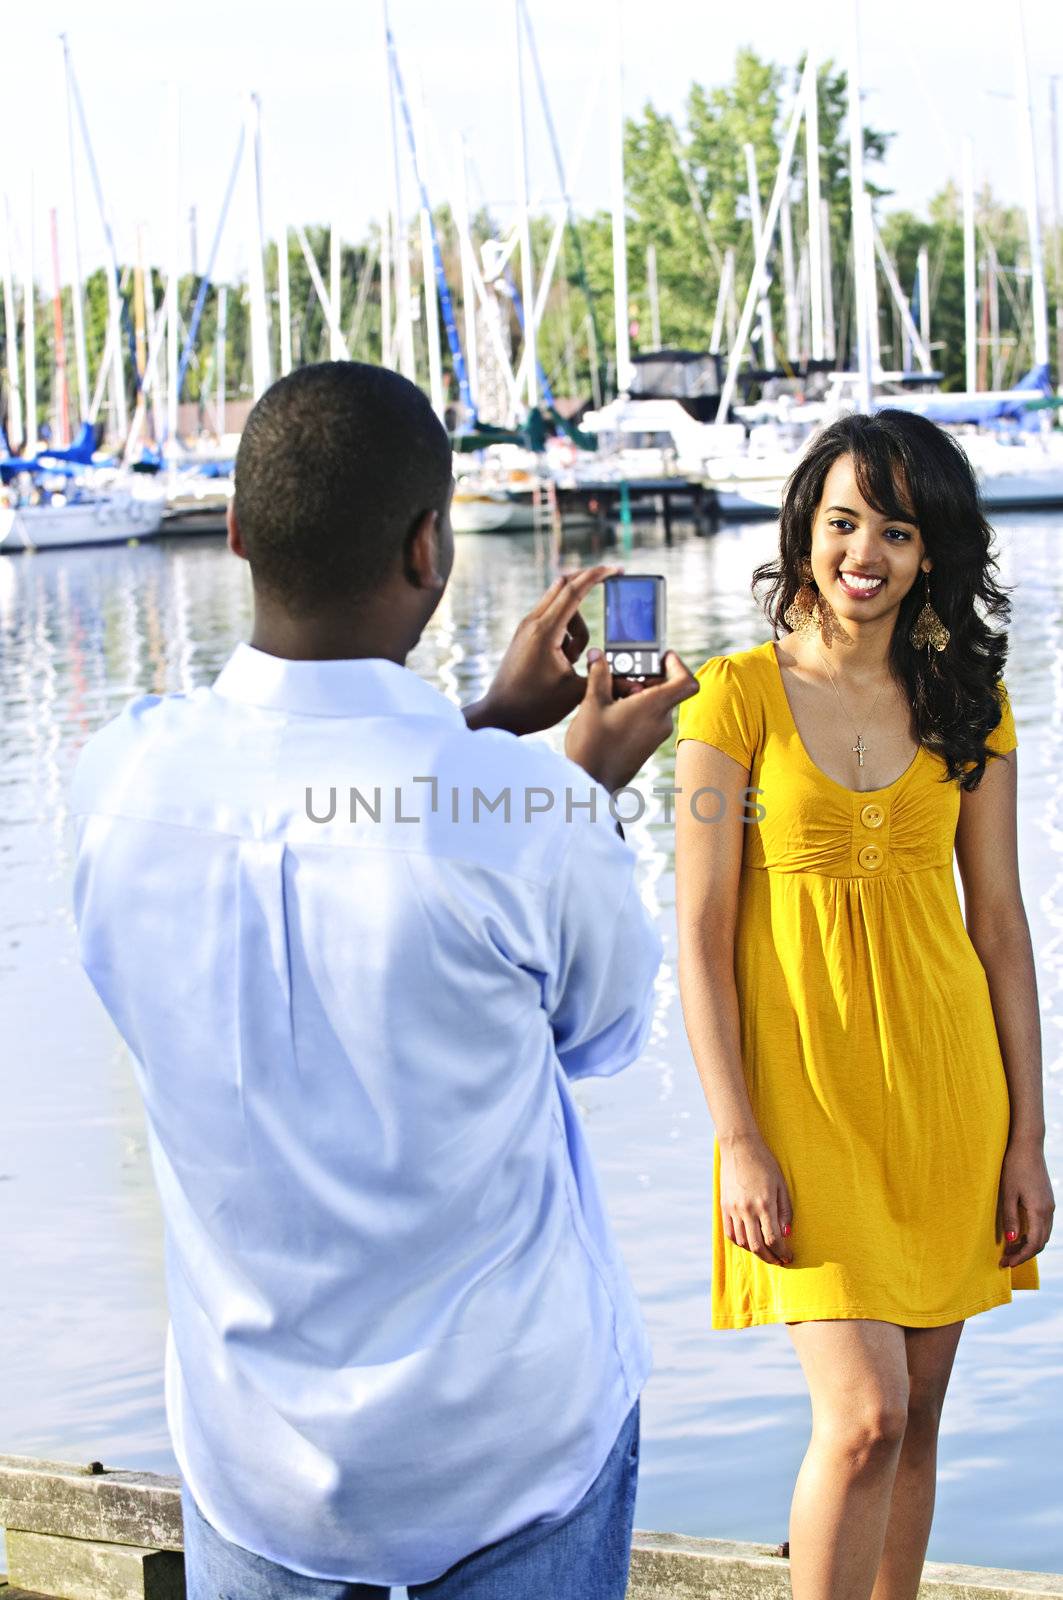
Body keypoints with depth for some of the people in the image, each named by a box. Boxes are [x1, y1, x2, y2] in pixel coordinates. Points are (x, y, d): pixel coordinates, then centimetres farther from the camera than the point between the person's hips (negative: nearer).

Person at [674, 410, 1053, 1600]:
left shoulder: (967, 703, 6)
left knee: (914, 1417, 9)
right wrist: (739, 1145, -13)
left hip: (947, 1090, 4)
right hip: (805, 1090, -4)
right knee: (864, 1415, -12)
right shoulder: (739, 696, -5)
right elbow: (699, 935, -7)